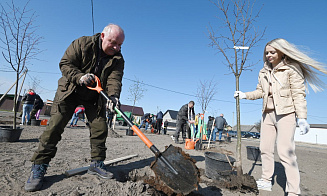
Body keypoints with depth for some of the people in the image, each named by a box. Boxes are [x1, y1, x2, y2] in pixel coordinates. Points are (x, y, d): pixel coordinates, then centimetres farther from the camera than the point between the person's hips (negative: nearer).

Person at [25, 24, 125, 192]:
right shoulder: (82, 43, -13)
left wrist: (113, 96, -40)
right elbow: (65, 64, -12)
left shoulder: (118, 59, -8)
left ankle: (96, 164, 13)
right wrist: (80, 77, -30)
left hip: (95, 97, 3)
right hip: (70, 90, -2)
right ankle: (38, 167, 3)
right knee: (55, 126, -8)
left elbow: (114, 79, -20)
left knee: (100, 129, -3)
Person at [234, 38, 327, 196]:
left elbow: (298, 94, -9)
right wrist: (245, 95, 5)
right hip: (268, 113, 6)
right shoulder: (263, 72, 13)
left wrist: (302, 117, -15)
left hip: (285, 113, -6)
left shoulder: (291, 69, -4)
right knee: (265, 148, 9)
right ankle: (266, 181, 23)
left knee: (285, 150, -12)